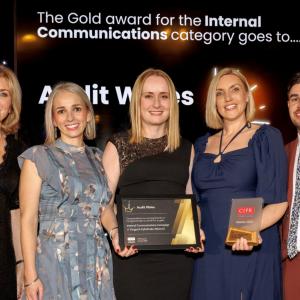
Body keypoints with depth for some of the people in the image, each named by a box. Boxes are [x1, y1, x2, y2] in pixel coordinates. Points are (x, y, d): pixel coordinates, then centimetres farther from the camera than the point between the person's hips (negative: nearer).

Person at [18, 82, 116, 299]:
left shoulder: (98, 159, 12)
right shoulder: (38, 158, 0)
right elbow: (28, 220, -5)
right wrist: (31, 277, -11)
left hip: (98, 263, 4)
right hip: (56, 263, -4)